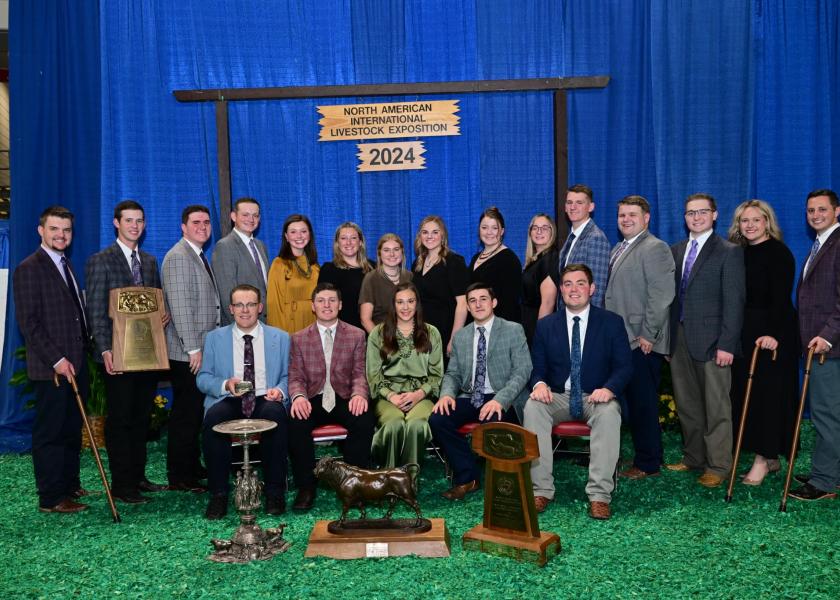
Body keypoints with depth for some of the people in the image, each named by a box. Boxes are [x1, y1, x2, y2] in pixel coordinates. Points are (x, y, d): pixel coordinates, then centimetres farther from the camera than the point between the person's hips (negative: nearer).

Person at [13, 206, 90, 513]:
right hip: (51, 368, -8)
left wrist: (80, 354, 10)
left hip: (75, 363, 8)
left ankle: (70, 485, 26)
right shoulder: (29, 268, -9)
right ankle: (51, 498, 9)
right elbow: (28, 323, -14)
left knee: (72, 429, 15)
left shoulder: (65, 265, 16)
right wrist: (57, 359, -17)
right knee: (48, 432, 1)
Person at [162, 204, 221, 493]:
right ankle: (179, 477, 5)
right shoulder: (178, 256, -12)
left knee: (195, 412, 15)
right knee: (186, 414, -4)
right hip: (187, 353, -9)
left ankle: (192, 467, 25)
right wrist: (193, 349, -21)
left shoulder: (199, 256, 17)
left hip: (201, 349, 9)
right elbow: (180, 306, -19)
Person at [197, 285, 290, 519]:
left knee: (275, 414, -36)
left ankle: (275, 492, -22)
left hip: (265, 401, 0)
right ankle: (218, 493, -19)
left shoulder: (280, 338, 11)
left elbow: (287, 376, 11)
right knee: (212, 418, -34)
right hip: (229, 402, 1)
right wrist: (225, 385, -12)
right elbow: (203, 378, 8)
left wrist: (280, 390, -12)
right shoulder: (215, 338, 11)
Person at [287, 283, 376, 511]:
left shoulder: (356, 335, 8)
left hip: (344, 398, 0)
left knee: (365, 420, -31)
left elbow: (359, 373, 3)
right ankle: (306, 487, -13)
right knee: (295, 423, -30)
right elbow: (296, 377, 5)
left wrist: (358, 394, -20)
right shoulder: (299, 338, 9)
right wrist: (298, 396, -19)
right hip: (313, 400, 0)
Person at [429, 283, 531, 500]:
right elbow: (452, 373, 15)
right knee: (437, 419, -21)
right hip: (470, 398, 5)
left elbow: (522, 372, -8)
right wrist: (447, 394, -9)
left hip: (502, 400, -4)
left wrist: (500, 400, -24)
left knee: (492, 423, -36)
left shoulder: (513, 330, 1)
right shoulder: (460, 336, 15)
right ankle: (466, 477, -4)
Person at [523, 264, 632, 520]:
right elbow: (537, 367, 7)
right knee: (532, 406, -29)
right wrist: (539, 384, -19)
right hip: (558, 397, 2)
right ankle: (540, 489, -25)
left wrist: (609, 389, -23)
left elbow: (624, 366, -2)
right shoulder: (545, 325, 8)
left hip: (596, 397, -1)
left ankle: (599, 494, -31)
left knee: (610, 411, -35)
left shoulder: (612, 322, 4)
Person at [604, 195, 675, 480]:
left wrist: (647, 335, -18)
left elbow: (661, 296, -16)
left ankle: (648, 464, 8)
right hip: (622, 339, 9)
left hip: (642, 342, -9)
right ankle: (644, 456, 22)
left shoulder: (654, 248, -9)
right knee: (633, 401, 12)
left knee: (644, 402, -2)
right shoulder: (619, 249, 19)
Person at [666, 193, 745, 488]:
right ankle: (693, 458, 27)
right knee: (686, 404, 13)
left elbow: (734, 302, -9)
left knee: (716, 406, 2)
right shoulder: (676, 250, 13)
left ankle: (718, 466, 12)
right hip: (679, 339, 6)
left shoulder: (729, 252, -4)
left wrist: (727, 344, -15)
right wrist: (668, 336, 4)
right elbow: (672, 294, 10)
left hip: (711, 341, -6)